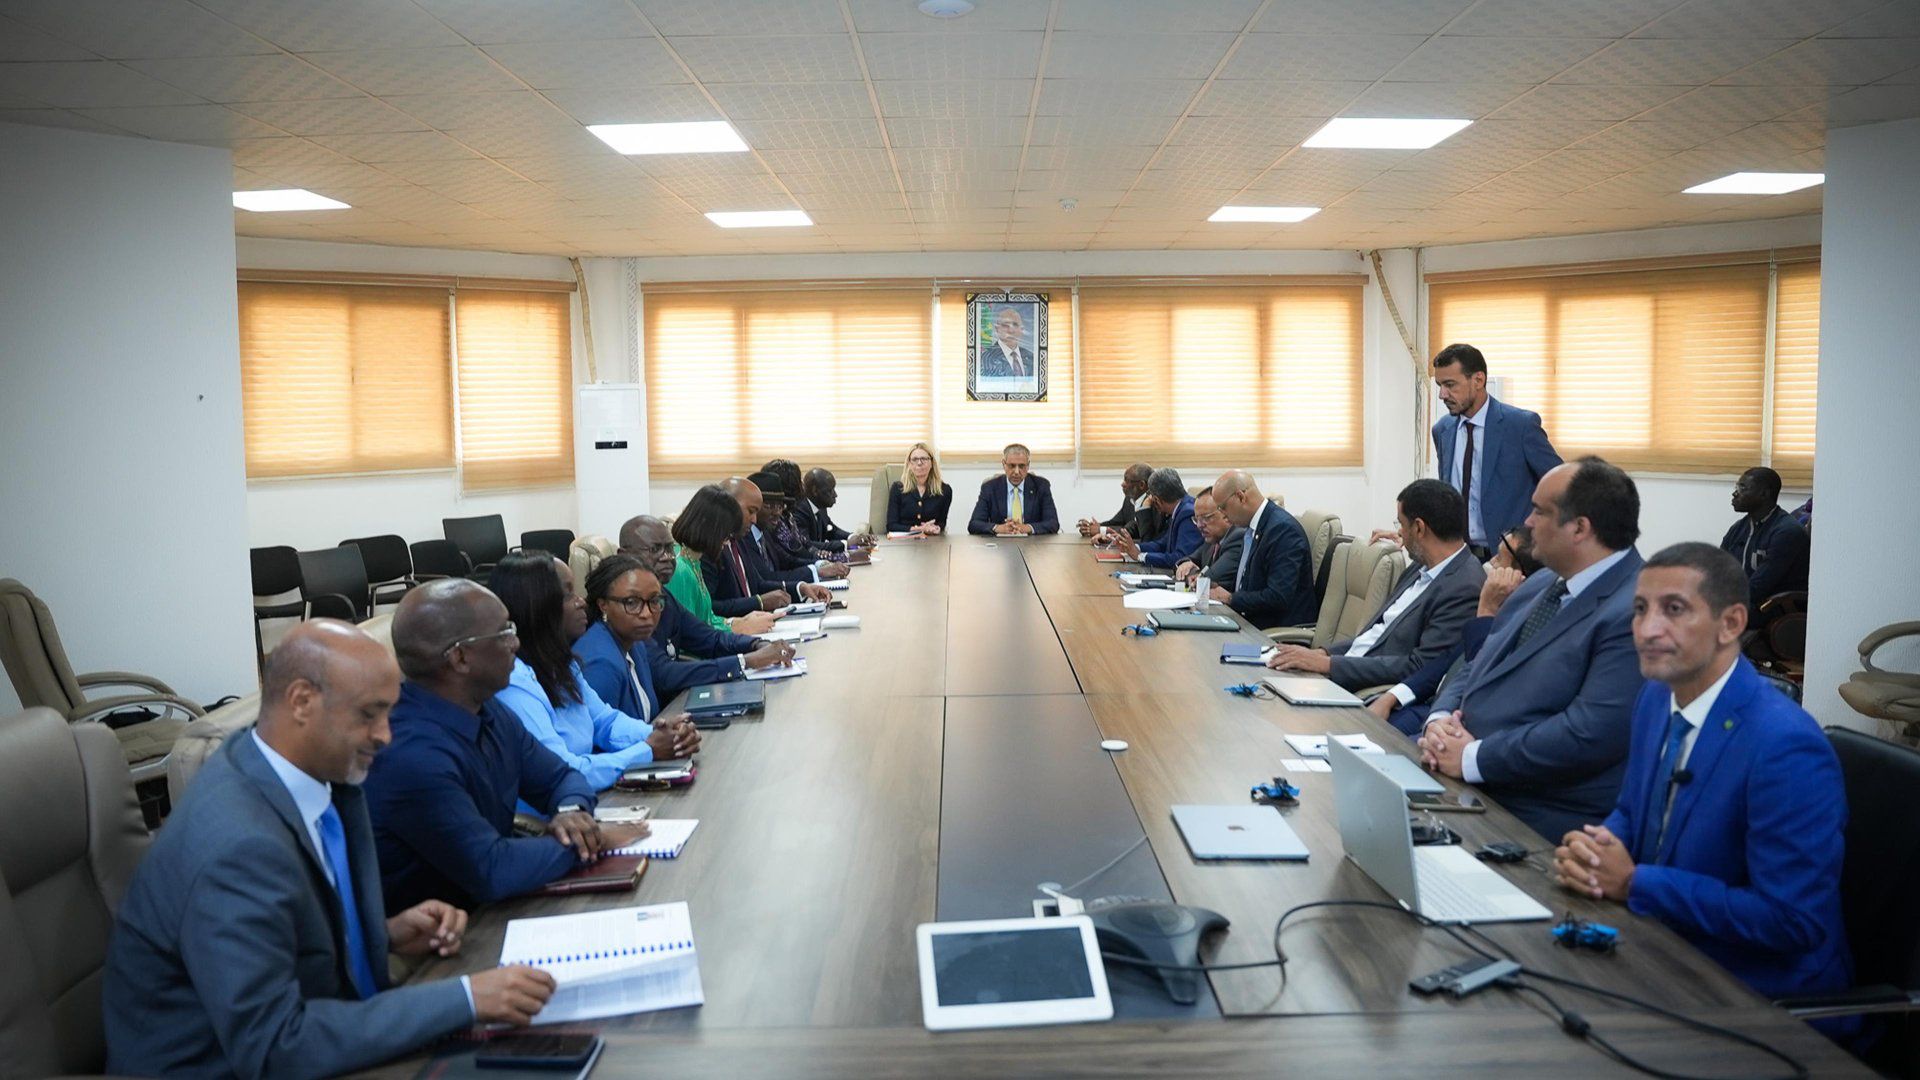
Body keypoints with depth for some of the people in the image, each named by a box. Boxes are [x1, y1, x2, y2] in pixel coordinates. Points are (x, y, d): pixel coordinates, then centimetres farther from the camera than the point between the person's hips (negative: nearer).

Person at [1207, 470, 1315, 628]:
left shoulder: (1284, 529, -18)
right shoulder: (1253, 527, 11)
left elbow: (1279, 597, -23)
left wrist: (1230, 598, -14)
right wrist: (1216, 586, 5)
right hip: (1249, 620, 9)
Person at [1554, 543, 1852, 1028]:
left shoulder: (1786, 746, -24)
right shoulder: (1656, 698, 2)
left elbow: (1792, 921, -24)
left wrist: (1633, 883, -20)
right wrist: (1587, 851, -7)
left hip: (1763, 997, -7)